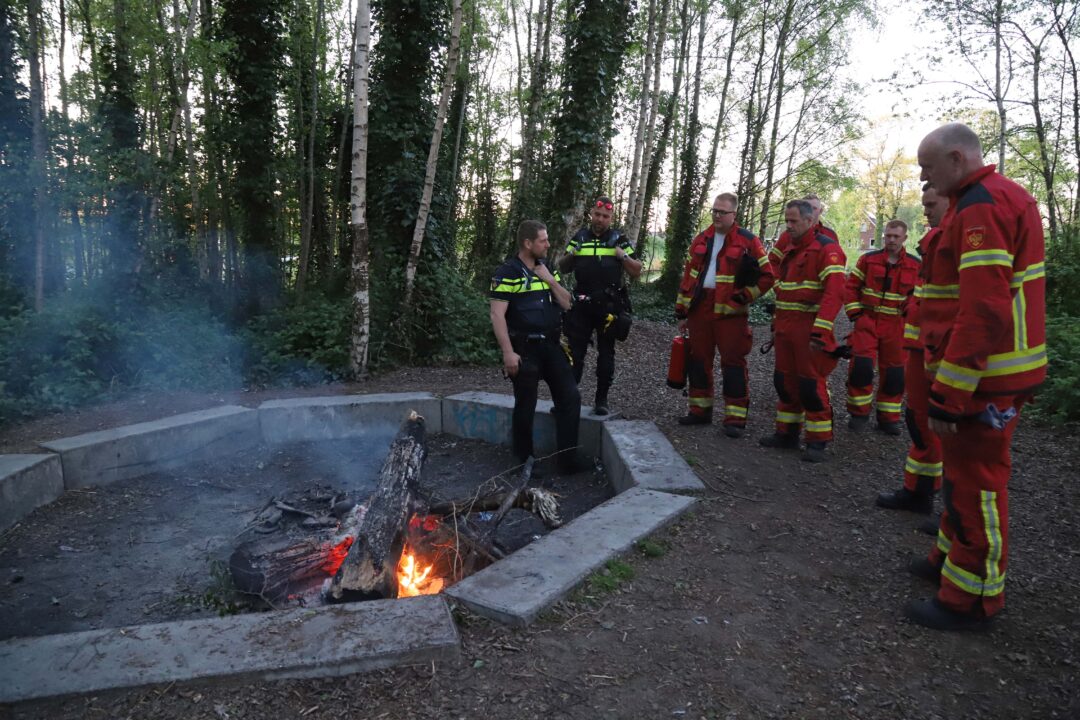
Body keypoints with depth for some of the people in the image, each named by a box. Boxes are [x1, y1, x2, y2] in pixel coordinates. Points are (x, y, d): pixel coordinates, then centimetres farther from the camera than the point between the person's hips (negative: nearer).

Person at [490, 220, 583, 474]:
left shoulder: (546, 269, 11)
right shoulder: (507, 272, -10)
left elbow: (566, 304, 10)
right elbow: (497, 315, -15)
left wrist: (550, 280, -5)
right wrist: (508, 352, -22)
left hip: (551, 345, 6)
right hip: (524, 348, -6)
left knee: (570, 397, 2)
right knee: (526, 407, 4)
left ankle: (568, 459, 13)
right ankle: (525, 462, 21)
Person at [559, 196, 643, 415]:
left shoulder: (618, 239, 3)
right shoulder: (579, 237, 8)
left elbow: (637, 272, 4)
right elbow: (563, 268, 12)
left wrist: (624, 257, -13)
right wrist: (571, 255, -7)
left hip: (609, 306, -1)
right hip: (582, 305, 1)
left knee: (606, 354, 7)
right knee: (575, 351, 0)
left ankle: (602, 400, 15)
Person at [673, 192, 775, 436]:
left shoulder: (747, 241, -2)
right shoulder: (701, 239, 13)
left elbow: (766, 276, -2)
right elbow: (688, 276, 16)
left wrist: (742, 297, -11)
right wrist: (682, 311, 13)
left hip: (729, 311, -5)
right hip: (699, 307, 5)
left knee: (733, 363, -4)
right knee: (698, 359, 11)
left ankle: (735, 419, 3)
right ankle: (700, 410, 24)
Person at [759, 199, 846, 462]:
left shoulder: (827, 249, -10)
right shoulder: (790, 251, 17)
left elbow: (834, 292, -20)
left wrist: (820, 331, -26)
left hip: (809, 330, -8)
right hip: (785, 329, 8)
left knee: (811, 385, -4)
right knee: (785, 381, 13)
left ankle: (818, 442, 5)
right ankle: (787, 433, 24)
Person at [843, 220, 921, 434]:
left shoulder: (915, 265, 2)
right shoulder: (868, 259, 0)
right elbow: (851, 286, 3)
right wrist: (854, 313, -4)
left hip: (895, 326, 2)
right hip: (867, 321, -2)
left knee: (894, 374, 7)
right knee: (861, 366, -12)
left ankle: (888, 418, 21)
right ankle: (859, 413, 6)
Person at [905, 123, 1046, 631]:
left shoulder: (982, 208, -18)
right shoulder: (1001, 197, 16)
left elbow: (984, 312, -27)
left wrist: (947, 394, -25)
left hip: (984, 374, -11)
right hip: (992, 365, 11)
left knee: (975, 478, -1)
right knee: (963, 468, 21)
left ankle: (971, 598, 12)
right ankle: (953, 556, 38)